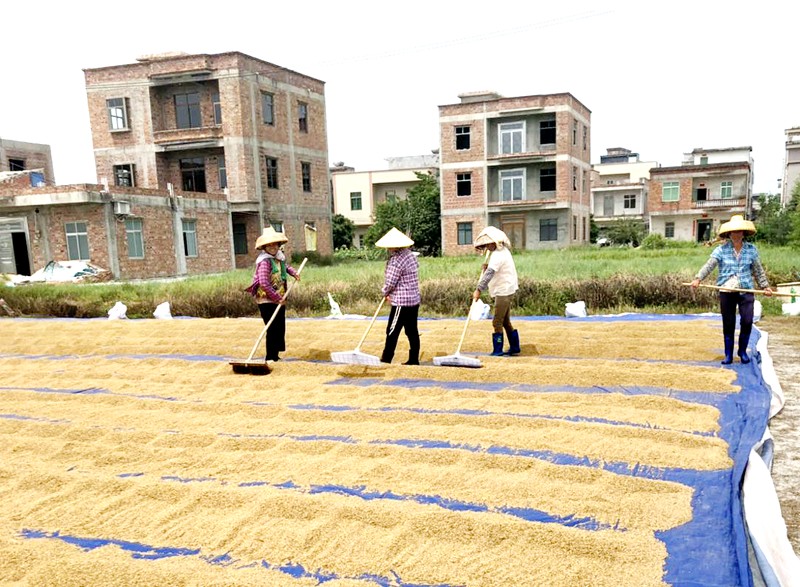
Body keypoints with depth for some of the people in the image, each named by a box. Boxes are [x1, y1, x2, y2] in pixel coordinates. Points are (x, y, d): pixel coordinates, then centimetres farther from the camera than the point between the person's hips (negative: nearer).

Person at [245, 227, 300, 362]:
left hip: (279, 300, 9)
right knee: (273, 329, -6)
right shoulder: (265, 261, -18)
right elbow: (264, 283, -25)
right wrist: (277, 298, -22)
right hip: (267, 301, -9)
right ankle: (270, 358, 4)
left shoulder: (280, 257, 8)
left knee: (280, 329, 13)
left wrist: (293, 272, 12)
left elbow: (285, 266, 33)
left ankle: (275, 356, 24)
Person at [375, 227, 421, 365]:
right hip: (414, 300, 9)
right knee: (412, 331, 11)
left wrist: (384, 292, 5)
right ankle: (414, 359, 15)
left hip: (401, 302, -9)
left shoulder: (396, 260, -17)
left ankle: (386, 360, 4)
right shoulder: (411, 255, 10)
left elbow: (390, 282, -16)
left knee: (392, 332, -1)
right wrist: (390, 293, 13)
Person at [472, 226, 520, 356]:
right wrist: (487, 268, 2)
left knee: (497, 322, -6)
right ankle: (515, 348, 23)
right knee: (505, 322, 17)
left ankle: (497, 351, -2)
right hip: (507, 290, 10)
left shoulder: (498, 255, -19)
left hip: (504, 291, -10)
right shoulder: (503, 251, 14)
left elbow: (489, 274, -29)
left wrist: (479, 289, -34)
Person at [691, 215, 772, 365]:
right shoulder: (721, 250, -1)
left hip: (746, 291, 1)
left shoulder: (751, 249, 7)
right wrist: (698, 278, -25)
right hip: (726, 291, -1)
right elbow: (709, 265, -11)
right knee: (728, 324, 4)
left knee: (747, 321, -6)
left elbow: (758, 270, 14)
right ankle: (728, 355, 16)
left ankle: (743, 351, 16)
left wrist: (765, 286, 13)